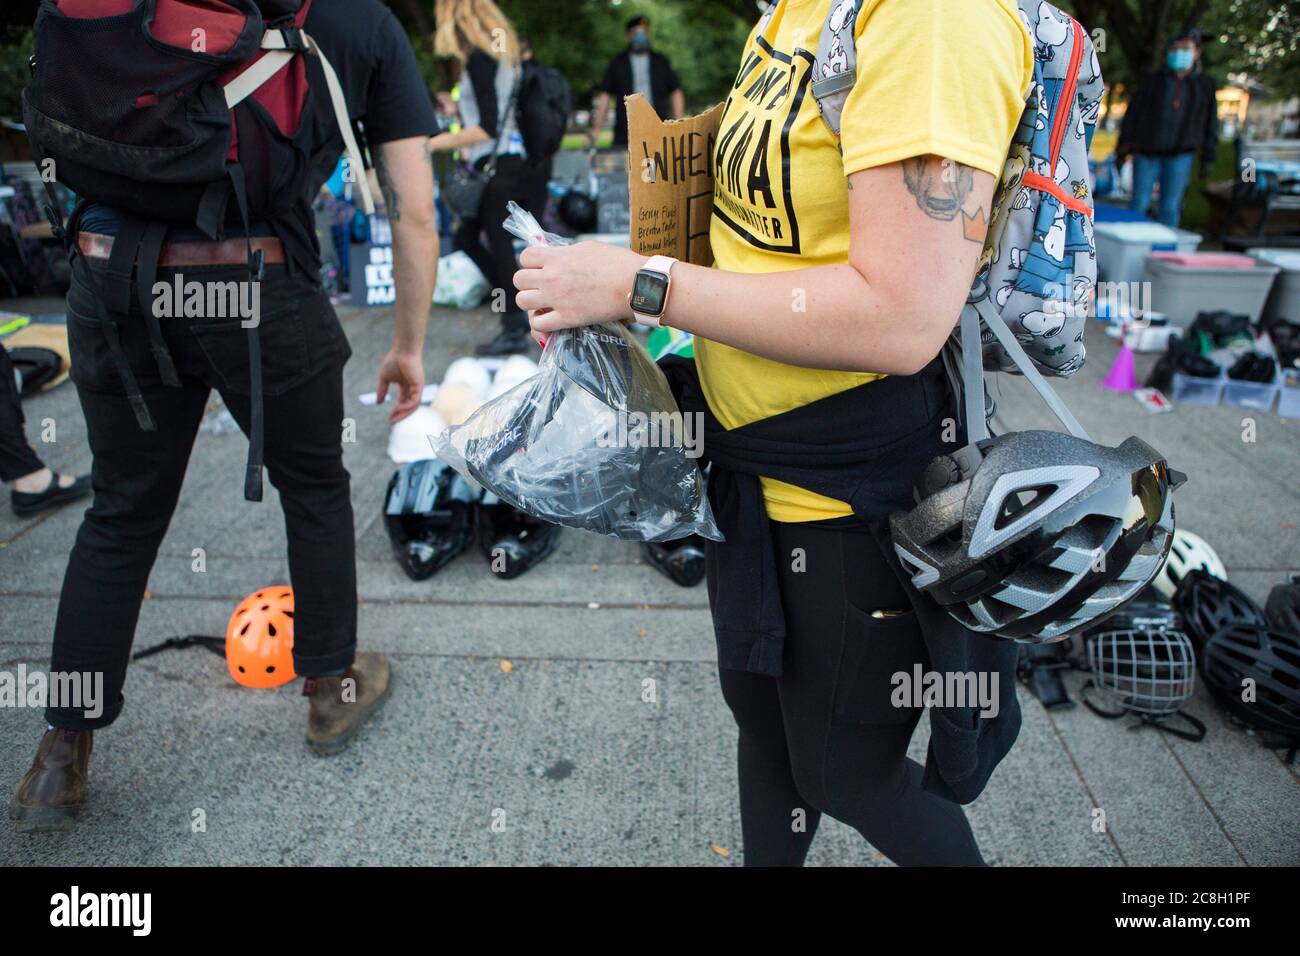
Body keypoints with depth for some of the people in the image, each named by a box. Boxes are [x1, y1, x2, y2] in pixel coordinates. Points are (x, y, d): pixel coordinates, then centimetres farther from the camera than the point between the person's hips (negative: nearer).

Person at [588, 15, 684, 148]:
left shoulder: (661, 62, 14)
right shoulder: (617, 64, 10)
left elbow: (676, 93, 15)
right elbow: (604, 96, 8)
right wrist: (596, 130, -1)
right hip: (624, 137, -1)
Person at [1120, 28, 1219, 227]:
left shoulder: (1205, 85, 9)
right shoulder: (1152, 80, 8)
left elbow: (1210, 122, 10)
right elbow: (1133, 112, 6)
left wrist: (1208, 158, 5)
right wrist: (1124, 146, -2)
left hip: (1180, 154, 0)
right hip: (1147, 152, 0)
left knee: (1170, 207, 0)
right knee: (1139, 203, -2)